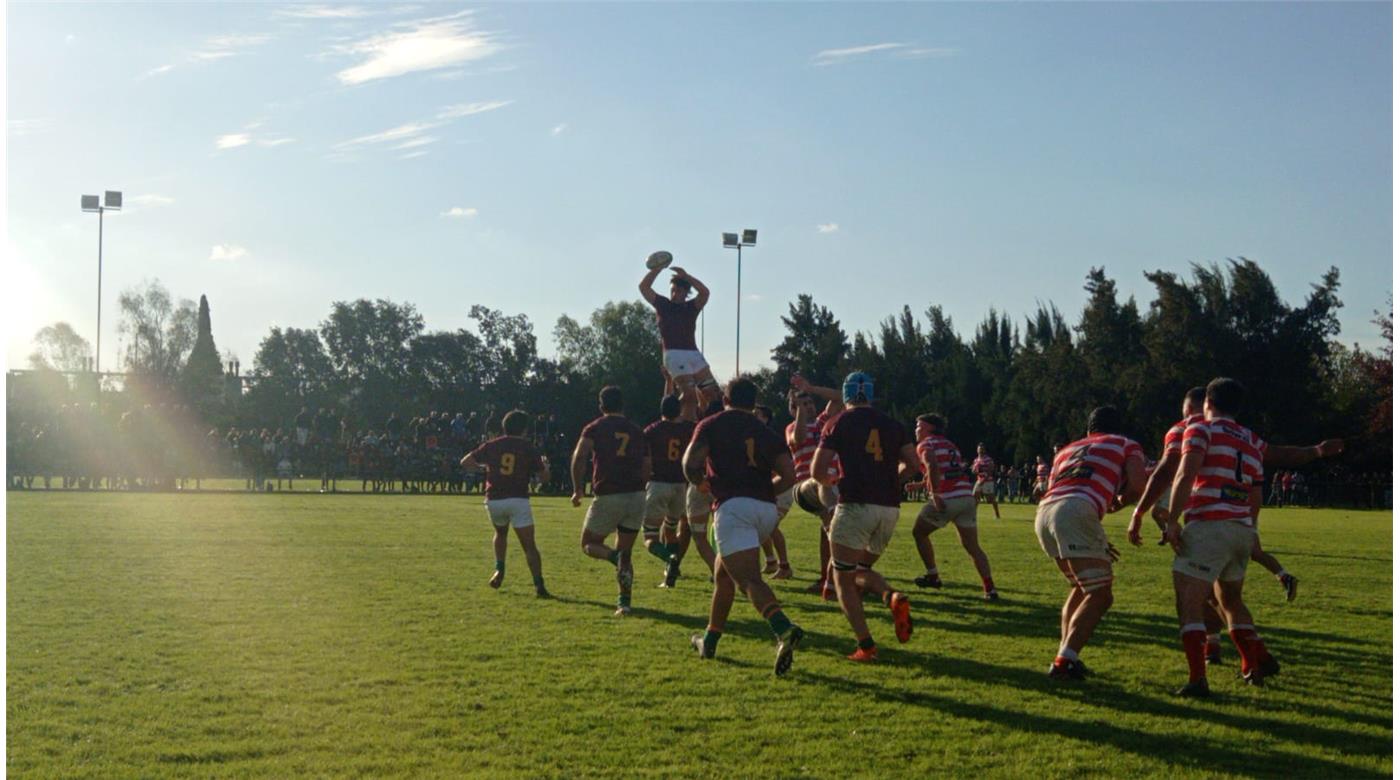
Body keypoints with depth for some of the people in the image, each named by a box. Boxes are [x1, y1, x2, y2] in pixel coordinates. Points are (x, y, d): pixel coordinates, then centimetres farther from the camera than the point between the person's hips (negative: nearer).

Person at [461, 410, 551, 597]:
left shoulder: (492, 445, 8)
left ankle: (500, 570, 18)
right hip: (518, 500, -2)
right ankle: (539, 584, -14)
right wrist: (545, 465, 28)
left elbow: (465, 462, 8)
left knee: (500, 533, 31)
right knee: (529, 545, -3)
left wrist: (482, 467, 25)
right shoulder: (528, 448, 4)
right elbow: (544, 476, 6)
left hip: (494, 500, 2)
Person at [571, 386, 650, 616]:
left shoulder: (594, 428, 3)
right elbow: (647, 467, 13)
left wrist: (578, 490, -4)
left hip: (608, 496, -4)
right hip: (637, 496, 4)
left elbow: (579, 457, -12)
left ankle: (615, 557, -18)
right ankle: (625, 602, 2)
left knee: (589, 544, 13)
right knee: (626, 552, 14)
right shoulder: (637, 431, 15)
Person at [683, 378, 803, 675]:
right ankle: (709, 641, 32)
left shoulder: (711, 425, 8)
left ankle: (784, 629, -40)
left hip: (733, 505, -6)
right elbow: (788, 476, 9)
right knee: (723, 573, 23)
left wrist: (702, 483, 15)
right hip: (768, 509, 6)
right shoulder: (768, 433, 19)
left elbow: (691, 464, -5)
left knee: (748, 578, -16)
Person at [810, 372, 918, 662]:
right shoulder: (892, 425, 14)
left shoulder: (838, 424, 2)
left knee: (844, 579, 5)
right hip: (889, 507, 5)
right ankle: (893, 597, -9)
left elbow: (817, 471, -2)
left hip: (855, 505, -5)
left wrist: (834, 480, 19)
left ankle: (866, 645, -6)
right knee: (862, 569, 22)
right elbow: (913, 466, 11)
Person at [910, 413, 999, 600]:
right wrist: (921, 485, 39)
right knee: (972, 546, 9)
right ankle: (989, 588, -4)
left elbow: (932, 466, -19)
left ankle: (932, 576, 20)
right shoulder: (950, 445, 25)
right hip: (967, 497, 6)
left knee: (919, 533, 17)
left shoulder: (926, 445, 3)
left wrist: (935, 494, -22)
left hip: (946, 500, -6)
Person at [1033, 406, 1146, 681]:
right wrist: (1120, 502, 29)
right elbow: (1137, 486, 4)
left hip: (1043, 514, 6)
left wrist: (1096, 543, 39)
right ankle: (1064, 662, -13)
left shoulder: (1066, 450, 37)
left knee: (1082, 587, 25)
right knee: (1099, 596, 1)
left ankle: (1067, 656, 19)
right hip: (1078, 511, -6)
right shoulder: (1127, 445, 22)